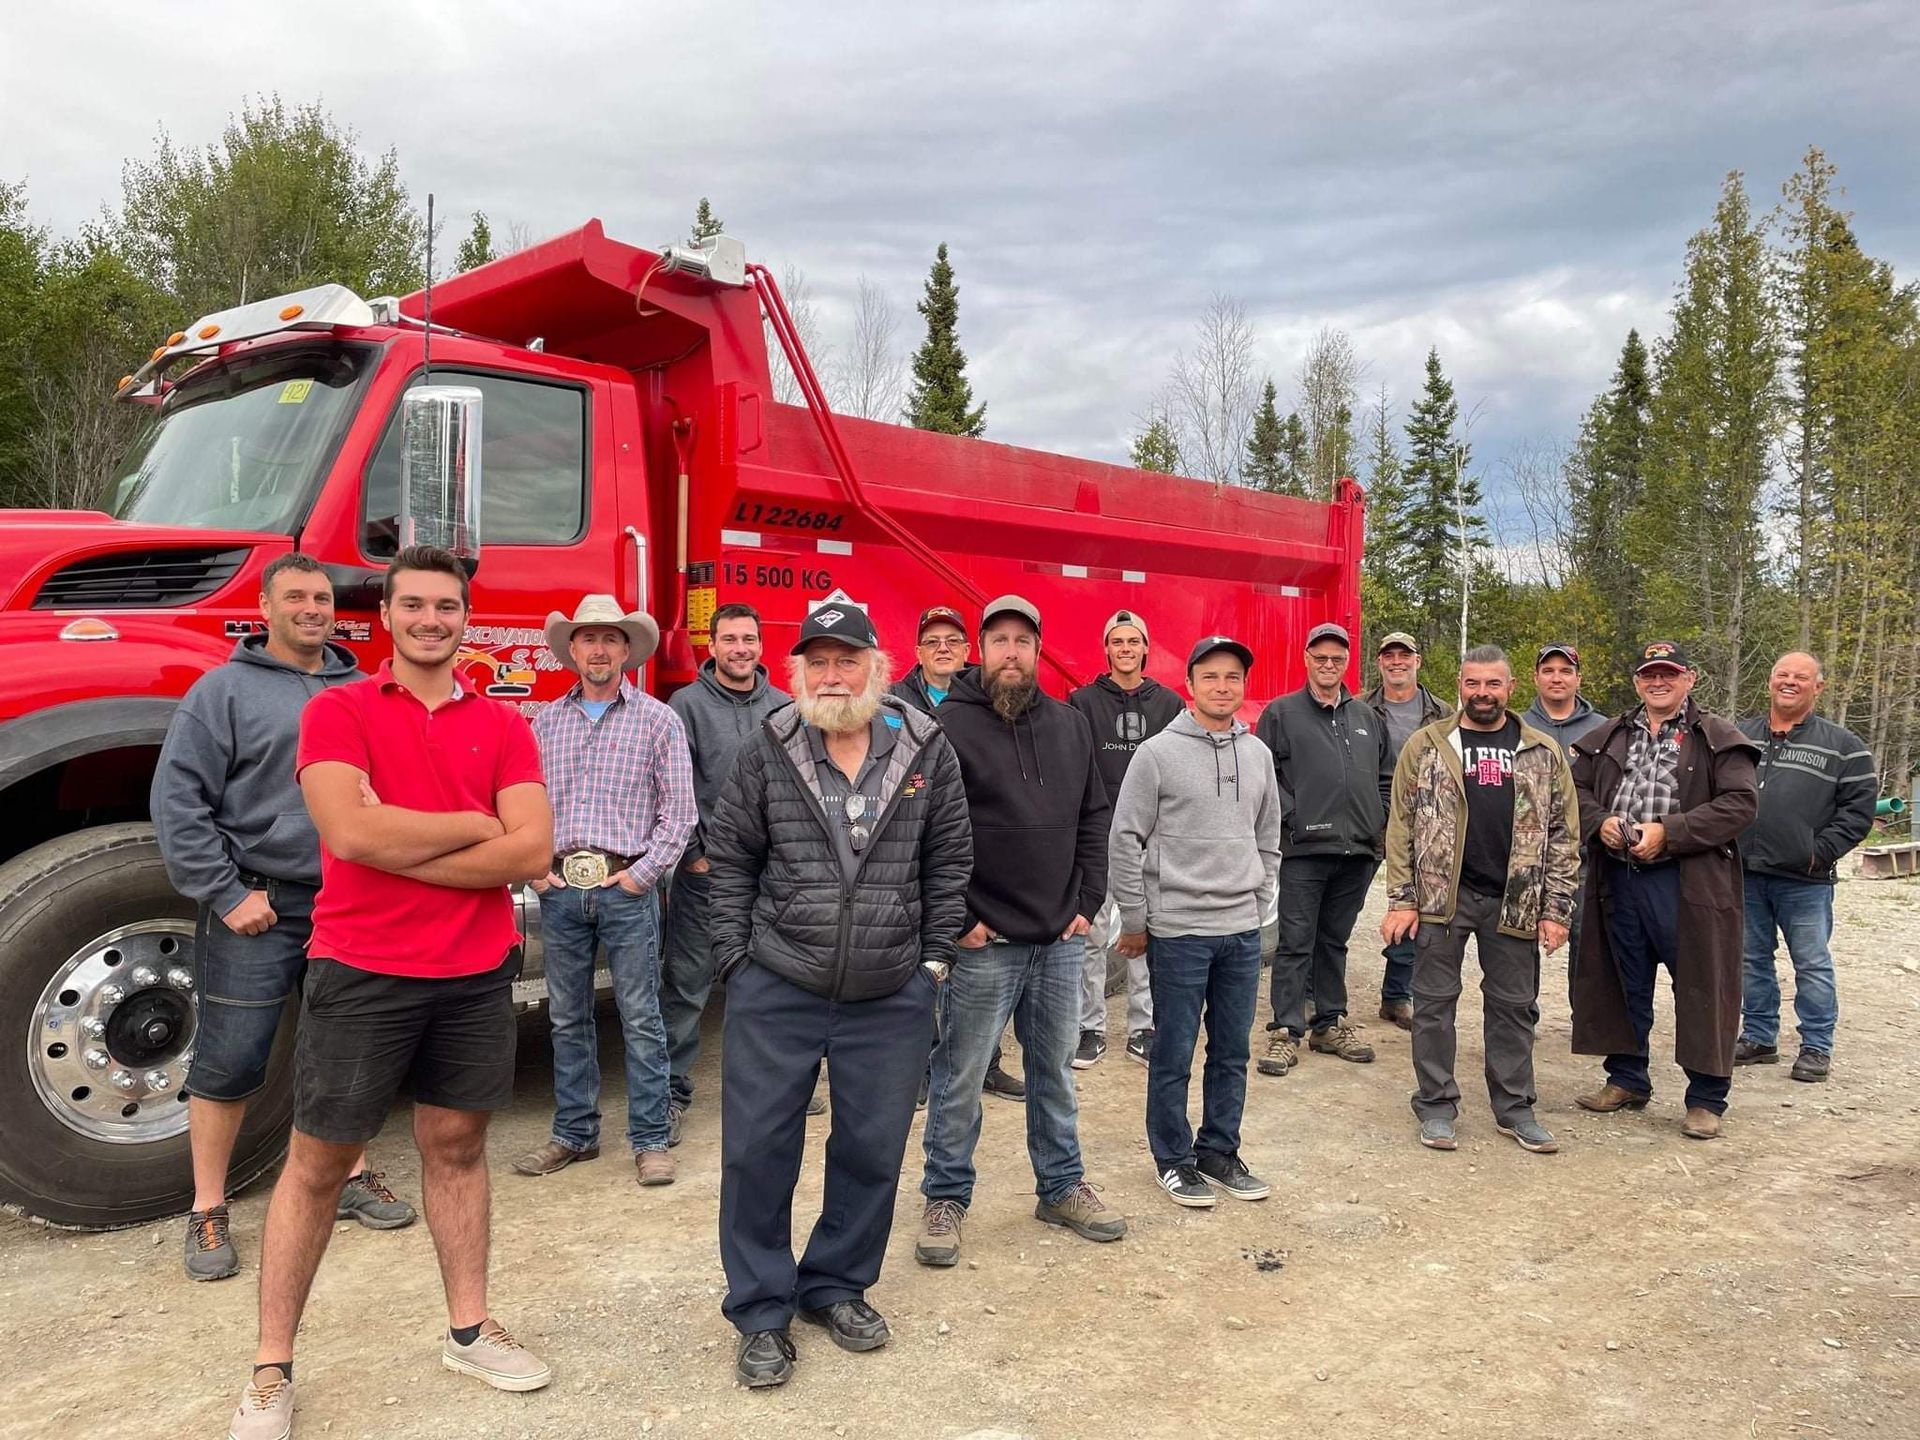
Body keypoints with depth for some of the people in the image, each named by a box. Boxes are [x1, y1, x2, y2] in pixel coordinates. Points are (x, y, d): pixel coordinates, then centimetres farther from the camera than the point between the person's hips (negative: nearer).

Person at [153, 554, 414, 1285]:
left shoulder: (360, 691, 9)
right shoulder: (226, 689, -3)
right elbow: (178, 801, -8)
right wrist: (226, 895, -11)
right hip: (258, 907, -4)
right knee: (230, 1061, 1)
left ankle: (351, 1178, 29)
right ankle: (208, 1211, 16)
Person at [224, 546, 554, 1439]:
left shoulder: (503, 726, 4)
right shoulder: (338, 711, -3)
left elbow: (532, 852, -9)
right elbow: (351, 833, -20)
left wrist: (398, 844, -14)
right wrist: (477, 824, -11)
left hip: (476, 973, 3)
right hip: (360, 971, -3)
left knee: (456, 1144, 14)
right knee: (317, 1163, 8)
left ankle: (468, 1329, 28)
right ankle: (272, 1368, 20)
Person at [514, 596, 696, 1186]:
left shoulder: (658, 720, 1)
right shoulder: (546, 722, 11)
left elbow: (679, 810, -3)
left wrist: (643, 873, -9)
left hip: (627, 888, -3)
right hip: (560, 889, 3)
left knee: (641, 1018, 1)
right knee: (567, 1018, 12)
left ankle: (650, 1140, 11)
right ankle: (574, 1134, 25)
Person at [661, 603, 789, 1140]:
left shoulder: (784, 708, 9)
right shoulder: (687, 704, -2)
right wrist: (694, 854, -9)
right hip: (706, 868, -3)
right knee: (687, 981, 0)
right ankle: (672, 1092, 8)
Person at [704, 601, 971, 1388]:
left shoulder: (928, 751, -1)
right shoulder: (767, 750, -2)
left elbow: (948, 859, 6)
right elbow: (729, 856, 4)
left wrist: (935, 956, 3)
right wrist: (736, 956, -1)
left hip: (891, 999, 1)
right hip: (775, 992, -1)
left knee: (872, 1150, 11)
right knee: (757, 1149, 4)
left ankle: (836, 1286, 33)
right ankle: (761, 1312, 22)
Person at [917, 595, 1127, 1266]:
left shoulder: (1070, 724, 9)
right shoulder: (949, 726, -9)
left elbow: (1095, 817, 14)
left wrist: (1087, 902, 6)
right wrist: (959, 920, -13)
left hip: (1061, 939, 5)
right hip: (983, 942, -5)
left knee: (1055, 1070, 17)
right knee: (960, 1078, 6)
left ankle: (1062, 1187, 33)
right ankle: (945, 1197, 23)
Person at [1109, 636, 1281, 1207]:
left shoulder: (1258, 754, 8)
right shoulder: (1158, 752, -8)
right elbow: (1125, 841, -7)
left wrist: (1258, 903, 12)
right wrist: (1134, 922, -5)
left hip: (1242, 930, 5)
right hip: (1178, 929, -5)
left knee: (1233, 1052, 13)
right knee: (1174, 1054, 5)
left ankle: (1220, 1151, 28)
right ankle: (1173, 1158, 20)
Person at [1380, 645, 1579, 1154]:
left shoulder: (1543, 752, 6)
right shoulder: (1426, 745, 1)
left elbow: (1563, 834, 7)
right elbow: (1401, 825, 1)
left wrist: (1556, 908, 1)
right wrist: (1401, 899, -5)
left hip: (1515, 900, 2)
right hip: (1441, 896, -1)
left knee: (1514, 1006, 10)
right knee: (1434, 1001, 5)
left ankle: (1515, 1107, 24)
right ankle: (1436, 1106, 18)